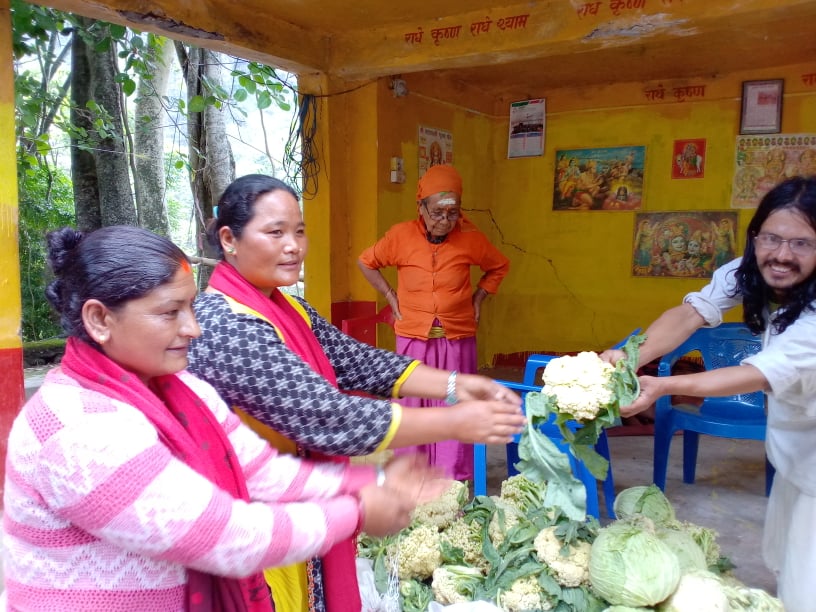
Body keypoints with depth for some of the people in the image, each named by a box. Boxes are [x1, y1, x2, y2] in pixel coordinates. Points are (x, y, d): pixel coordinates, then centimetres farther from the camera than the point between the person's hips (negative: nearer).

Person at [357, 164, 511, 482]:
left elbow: (499, 266, 14)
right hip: (413, 336, 0)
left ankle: (455, 478, 18)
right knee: (412, 404, 8)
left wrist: (478, 297, 5)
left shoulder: (470, 238, -5)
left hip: (458, 337, 0)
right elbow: (366, 262, 10)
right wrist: (390, 295, 3)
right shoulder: (401, 235, -6)